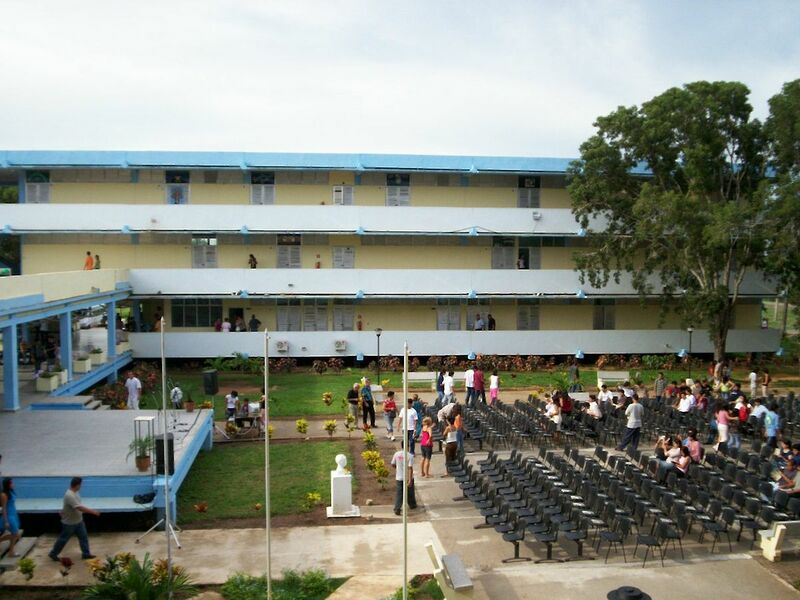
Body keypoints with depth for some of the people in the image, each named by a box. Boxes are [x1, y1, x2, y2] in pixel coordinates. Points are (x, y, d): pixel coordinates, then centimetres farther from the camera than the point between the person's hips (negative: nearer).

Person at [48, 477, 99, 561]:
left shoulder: (75, 493, -1)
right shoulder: (70, 496, -33)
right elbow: (80, 508, -37)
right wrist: (93, 512, -32)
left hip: (78, 521, 8)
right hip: (69, 523, -8)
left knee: (83, 537, 10)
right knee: (63, 539, 9)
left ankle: (86, 553, 19)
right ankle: (53, 553, 28)